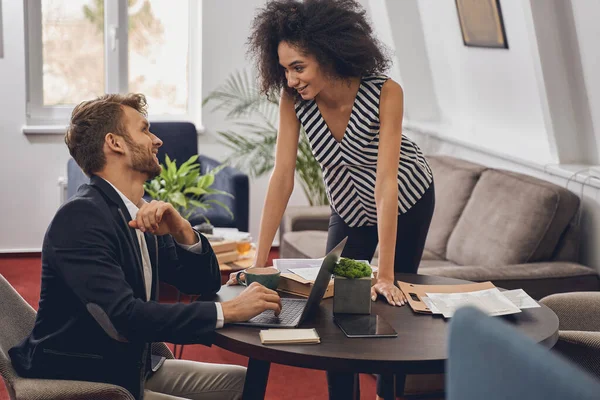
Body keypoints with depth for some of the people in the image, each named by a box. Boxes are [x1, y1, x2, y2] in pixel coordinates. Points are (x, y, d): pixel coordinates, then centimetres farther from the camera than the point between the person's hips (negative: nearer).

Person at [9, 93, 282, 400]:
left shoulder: (140, 215, 5)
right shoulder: (80, 216, -21)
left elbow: (202, 282, 7)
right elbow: (125, 318, -30)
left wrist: (181, 230, -13)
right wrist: (228, 311, -28)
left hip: (132, 367, 9)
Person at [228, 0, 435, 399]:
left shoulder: (385, 93, -34)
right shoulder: (293, 99, -25)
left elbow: (386, 184, -36)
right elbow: (282, 178, -25)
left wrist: (385, 276, -37)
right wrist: (260, 261, -30)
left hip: (406, 202, -3)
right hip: (350, 208, 3)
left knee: (390, 303, 5)